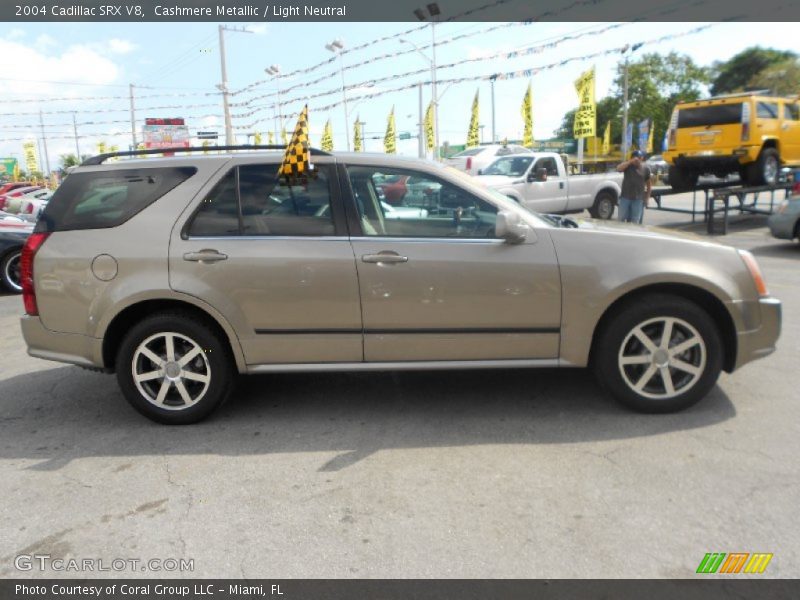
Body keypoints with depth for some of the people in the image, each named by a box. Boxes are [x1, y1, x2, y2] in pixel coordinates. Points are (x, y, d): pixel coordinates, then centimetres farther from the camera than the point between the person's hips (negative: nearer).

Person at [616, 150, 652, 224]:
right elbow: (618, 169, -21)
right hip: (625, 197, 0)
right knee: (622, 219, 6)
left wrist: (647, 197, 5)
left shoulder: (646, 168, 3)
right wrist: (630, 161, -26)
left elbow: (649, 183, 10)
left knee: (635, 222, 2)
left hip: (638, 199, 0)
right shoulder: (628, 165, 1)